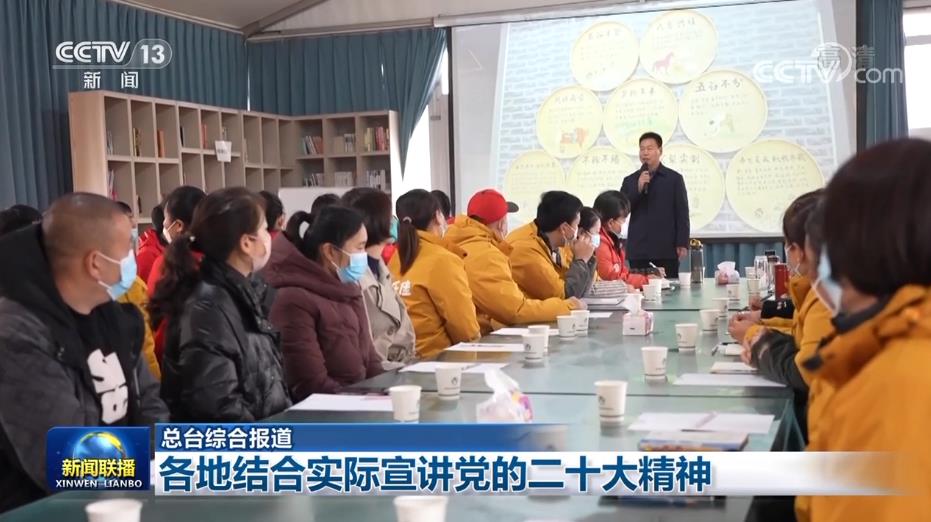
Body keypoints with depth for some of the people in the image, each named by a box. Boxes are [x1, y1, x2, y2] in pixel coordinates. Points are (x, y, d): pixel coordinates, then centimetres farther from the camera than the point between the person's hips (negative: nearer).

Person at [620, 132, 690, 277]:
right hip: (638, 250, 2)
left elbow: (682, 213, 3)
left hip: (666, 249, -2)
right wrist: (638, 188, -9)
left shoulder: (674, 178, 5)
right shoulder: (630, 180, 11)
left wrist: (682, 244, -5)